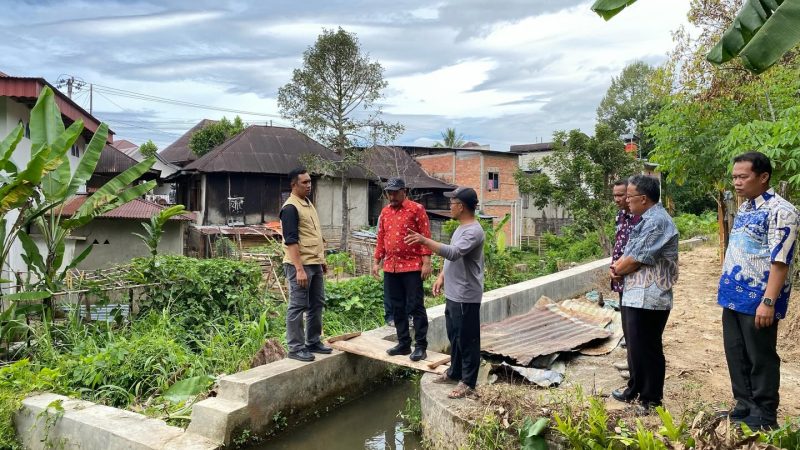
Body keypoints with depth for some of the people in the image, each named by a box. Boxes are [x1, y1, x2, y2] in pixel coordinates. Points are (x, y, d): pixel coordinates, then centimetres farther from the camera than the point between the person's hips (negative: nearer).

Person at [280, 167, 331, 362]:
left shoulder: (308, 203, 15)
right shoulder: (290, 208, -14)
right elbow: (291, 241, -20)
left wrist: (322, 259, 21)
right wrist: (299, 269, -24)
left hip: (315, 263, 9)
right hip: (300, 265, -9)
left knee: (316, 304, 14)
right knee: (298, 306, -2)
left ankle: (313, 342, 26)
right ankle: (295, 348, 6)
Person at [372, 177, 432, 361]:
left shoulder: (416, 209, -6)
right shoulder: (385, 212, 12)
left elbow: (425, 237, -9)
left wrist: (426, 262, -15)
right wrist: (377, 261, 12)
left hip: (412, 267, -6)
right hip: (390, 267, 6)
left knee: (415, 307, -2)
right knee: (397, 308, 10)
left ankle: (420, 346, 5)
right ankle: (403, 343, 20)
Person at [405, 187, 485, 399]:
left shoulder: (473, 231, -20)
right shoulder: (461, 228, 12)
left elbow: (453, 253, -34)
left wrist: (425, 241, -34)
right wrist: (442, 277, 15)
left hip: (466, 297, -10)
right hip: (453, 294, 10)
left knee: (467, 340, 1)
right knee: (454, 336, 21)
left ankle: (468, 383, 11)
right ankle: (455, 372, 35)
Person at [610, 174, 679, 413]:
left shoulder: (657, 221, -18)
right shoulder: (648, 219, 15)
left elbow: (636, 260, -19)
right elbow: (629, 253, 17)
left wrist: (617, 270, -3)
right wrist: (618, 265, -1)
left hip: (648, 297, -10)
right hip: (635, 295, 10)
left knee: (647, 348, 1)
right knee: (635, 346, 19)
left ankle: (651, 399, 13)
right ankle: (635, 389, 33)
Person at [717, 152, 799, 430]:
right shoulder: (744, 209, 13)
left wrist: (768, 302, -23)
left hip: (757, 300, -8)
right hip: (733, 297, 8)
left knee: (760, 358, 3)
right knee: (736, 355, 14)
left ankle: (764, 417, 17)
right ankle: (744, 407, 28)